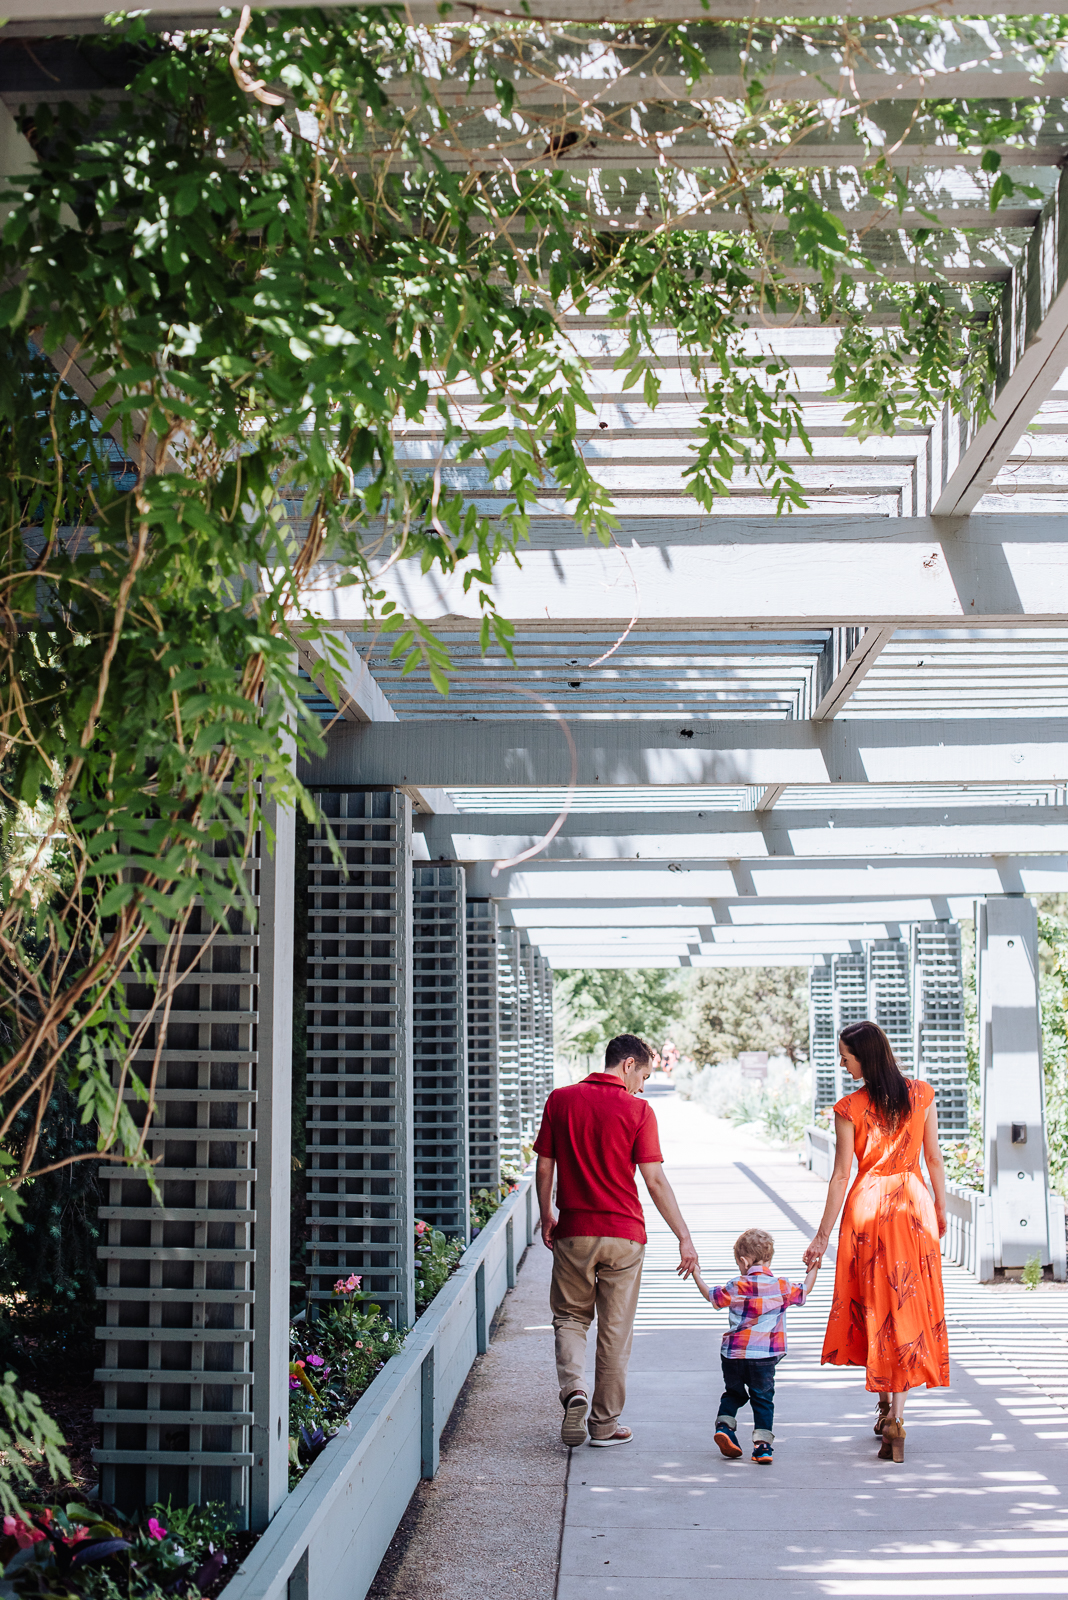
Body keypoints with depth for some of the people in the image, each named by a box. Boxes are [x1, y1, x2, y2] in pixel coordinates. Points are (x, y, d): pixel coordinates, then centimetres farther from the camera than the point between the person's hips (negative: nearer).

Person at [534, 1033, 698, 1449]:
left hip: (573, 1232, 2)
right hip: (623, 1234, -2)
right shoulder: (637, 1110, -8)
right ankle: (605, 1424, 16)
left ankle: (573, 1390, -8)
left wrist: (546, 1216, 18)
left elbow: (545, 1167, 4)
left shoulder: (560, 1100, 0)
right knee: (615, 1329, 9)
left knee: (569, 1317, 17)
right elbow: (655, 1181, -12)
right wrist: (684, 1237, -7)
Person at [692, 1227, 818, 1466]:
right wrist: (813, 1271, 32)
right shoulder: (782, 1287, -2)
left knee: (733, 1393, 22)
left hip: (733, 1353, 1)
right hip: (764, 1356, -1)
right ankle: (763, 1443, -1)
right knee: (763, 1398, 7)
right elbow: (803, 1293, 16)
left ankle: (724, 1425, 5)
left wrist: (697, 1275, 25)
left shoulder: (736, 1287, -4)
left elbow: (712, 1296, 10)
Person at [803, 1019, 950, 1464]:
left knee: (875, 1307, 11)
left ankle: (885, 1404, 17)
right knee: (910, 1308, 4)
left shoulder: (849, 1108, -9)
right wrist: (941, 1208, 19)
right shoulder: (921, 1095, 0)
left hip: (867, 1206, -2)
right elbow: (934, 1158, 5)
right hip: (914, 1203, 2)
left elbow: (841, 1176, -8)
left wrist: (823, 1235, -1)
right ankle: (895, 1415, -4)